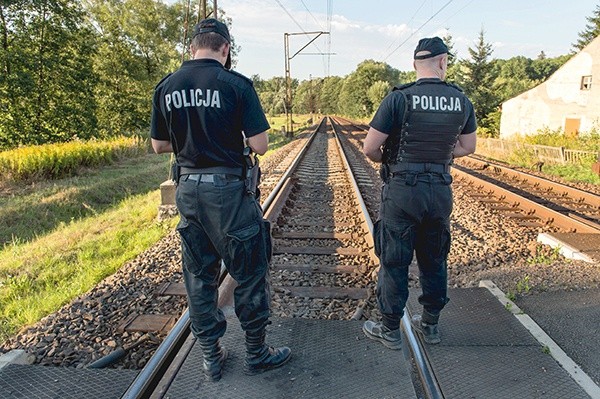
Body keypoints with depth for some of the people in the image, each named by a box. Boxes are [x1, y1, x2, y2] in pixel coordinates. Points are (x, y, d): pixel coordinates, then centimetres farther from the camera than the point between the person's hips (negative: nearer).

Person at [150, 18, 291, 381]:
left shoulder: (166, 87, 4)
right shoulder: (236, 84, -10)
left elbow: (159, 145, 11)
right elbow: (260, 145, -13)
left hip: (187, 189, 5)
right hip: (228, 189, -5)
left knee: (199, 275, 15)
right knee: (249, 272, 10)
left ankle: (211, 356, 28)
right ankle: (256, 353, 24)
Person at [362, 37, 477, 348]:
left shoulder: (399, 98, -12)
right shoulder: (461, 101, 2)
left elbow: (369, 148, -12)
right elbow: (468, 147, 15)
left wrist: (385, 160, 8)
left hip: (402, 191, -4)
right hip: (441, 191, 5)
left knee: (394, 262, 7)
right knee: (434, 260, 18)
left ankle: (390, 329, 20)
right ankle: (430, 324, 33)